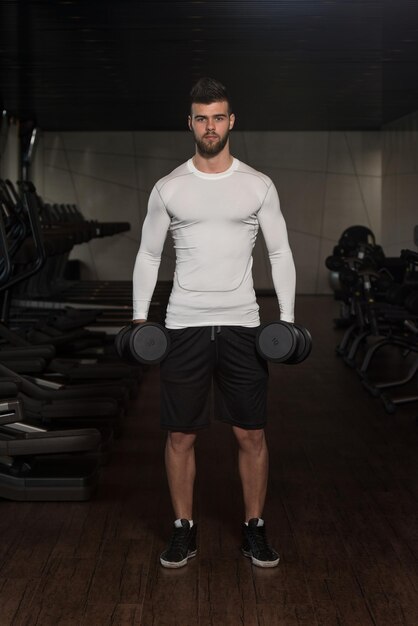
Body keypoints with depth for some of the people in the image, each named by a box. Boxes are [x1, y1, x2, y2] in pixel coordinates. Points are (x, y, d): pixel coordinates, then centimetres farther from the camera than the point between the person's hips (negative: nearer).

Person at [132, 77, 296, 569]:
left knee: (251, 434, 5)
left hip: (242, 325, 0)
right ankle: (183, 530, 21)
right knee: (180, 435, 5)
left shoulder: (258, 186, 2)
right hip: (184, 326, 0)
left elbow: (280, 253, 5)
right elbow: (148, 255, 8)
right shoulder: (169, 188, 3)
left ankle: (254, 529, 21)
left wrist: (287, 317, -3)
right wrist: (140, 316, 0)